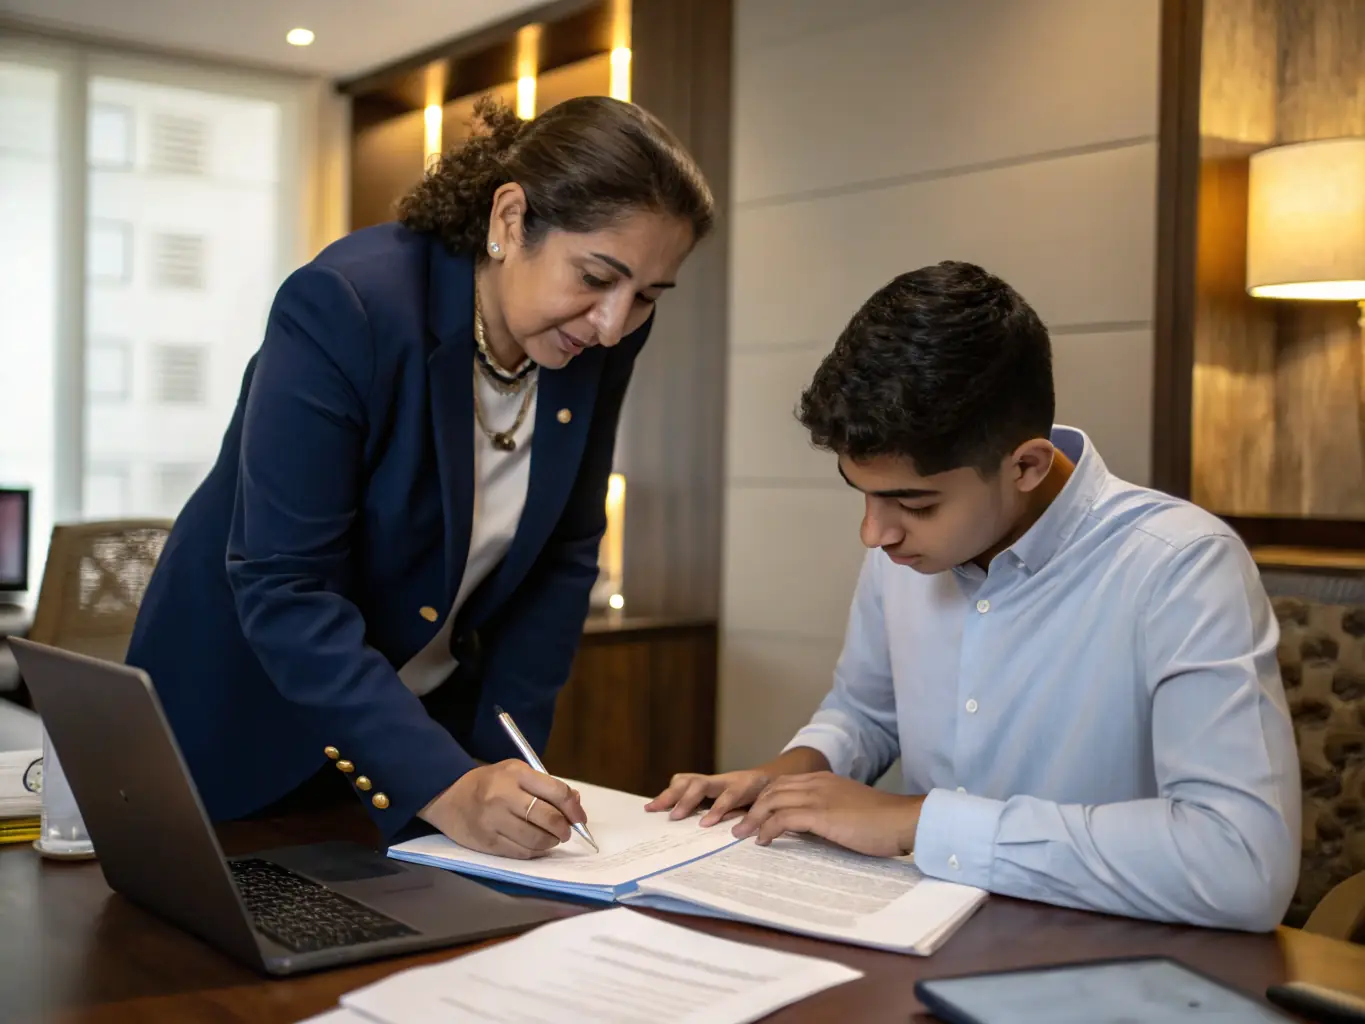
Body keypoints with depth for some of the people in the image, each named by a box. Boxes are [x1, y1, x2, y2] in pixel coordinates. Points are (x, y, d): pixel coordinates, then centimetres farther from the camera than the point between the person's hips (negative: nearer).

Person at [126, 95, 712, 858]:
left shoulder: (604, 341, -11)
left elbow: (564, 555, -3)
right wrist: (444, 788, -34)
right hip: (248, 723, -4)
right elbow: (282, 590, -29)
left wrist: (500, 764, -9)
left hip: (434, 720, 4)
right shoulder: (343, 307, -28)